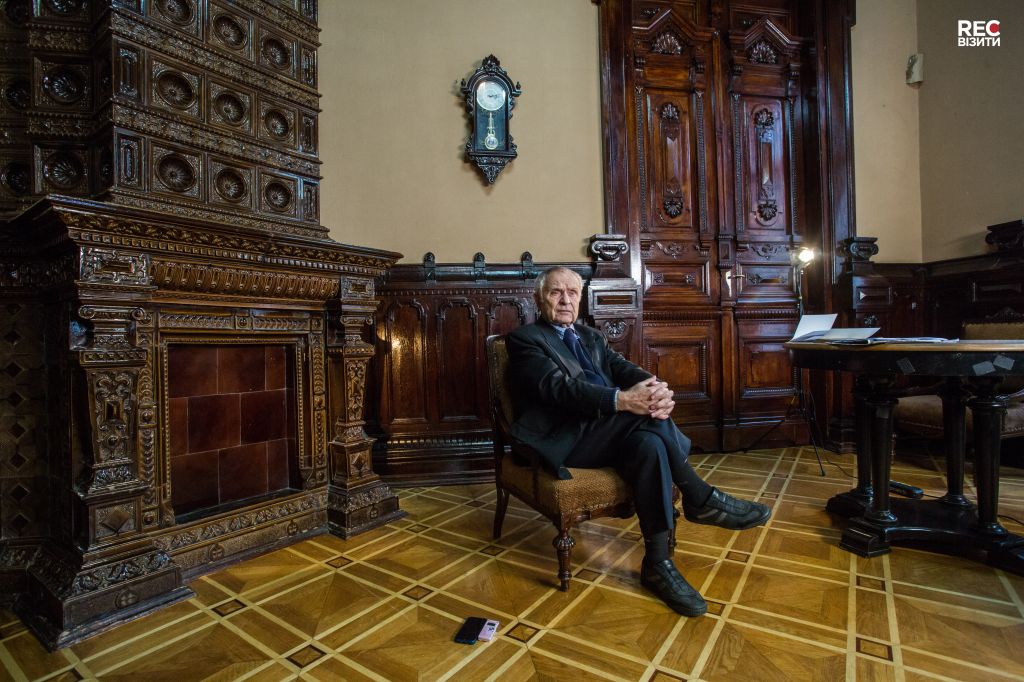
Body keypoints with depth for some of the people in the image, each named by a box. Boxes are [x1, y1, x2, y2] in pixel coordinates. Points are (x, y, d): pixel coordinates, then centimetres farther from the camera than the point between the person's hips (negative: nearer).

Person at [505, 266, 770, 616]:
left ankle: (658, 563, -18)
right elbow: (559, 387, -16)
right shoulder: (524, 338, 2)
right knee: (646, 416, -27)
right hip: (566, 441, -6)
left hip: (610, 436, 6)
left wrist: (657, 388, -20)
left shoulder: (591, 336, 24)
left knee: (650, 443, -27)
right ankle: (700, 499, -12)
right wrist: (622, 400, -31)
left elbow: (623, 368, 5)